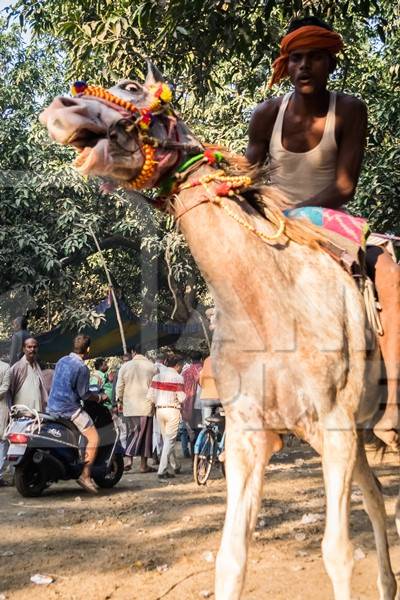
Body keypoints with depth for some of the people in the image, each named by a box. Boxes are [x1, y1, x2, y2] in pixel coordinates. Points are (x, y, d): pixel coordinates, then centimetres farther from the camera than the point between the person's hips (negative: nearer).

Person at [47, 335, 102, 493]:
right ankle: (85, 476, -10)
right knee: (93, 438, -5)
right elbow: (83, 394, -12)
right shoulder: (81, 368, -15)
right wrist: (100, 398, 3)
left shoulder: (61, 361, 9)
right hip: (70, 409, -9)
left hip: (52, 407, 9)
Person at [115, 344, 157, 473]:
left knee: (132, 432, 13)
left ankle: (129, 459, -1)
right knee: (145, 435, 6)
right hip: (146, 406, -2)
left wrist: (120, 400, 20)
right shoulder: (152, 367, -4)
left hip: (129, 406, 2)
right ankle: (144, 465, 10)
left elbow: (119, 387, 4)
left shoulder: (125, 366, 0)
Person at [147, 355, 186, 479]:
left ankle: (175, 466, 30)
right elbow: (181, 398, -13)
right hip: (172, 410, -6)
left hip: (159, 410, 6)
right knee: (170, 441, 0)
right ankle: (162, 471, -5)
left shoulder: (157, 376, 5)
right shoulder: (177, 377, -9)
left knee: (166, 440, 17)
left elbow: (150, 396, 2)